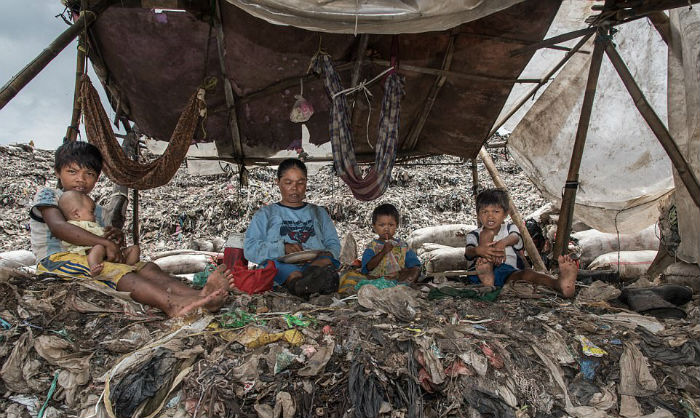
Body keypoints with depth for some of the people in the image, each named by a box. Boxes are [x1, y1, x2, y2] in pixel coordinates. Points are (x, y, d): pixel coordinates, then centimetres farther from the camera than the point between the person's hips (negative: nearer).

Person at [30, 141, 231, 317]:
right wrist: (106, 243, -19)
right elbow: (59, 227, -13)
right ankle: (172, 303, -63)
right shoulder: (47, 196, 7)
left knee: (147, 268, -21)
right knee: (117, 271, -35)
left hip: (94, 262, 6)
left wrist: (118, 237, -2)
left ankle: (198, 295, -48)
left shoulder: (96, 209, 26)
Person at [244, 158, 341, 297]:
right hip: (282, 266, -1)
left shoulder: (319, 213, 30)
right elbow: (250, 248, 7)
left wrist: (326, 254, -7)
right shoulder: (265, 214, 22)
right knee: (270, 262, -35)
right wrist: (282, 248, -10)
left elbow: (334, 244, 19)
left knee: (326, 260, -32)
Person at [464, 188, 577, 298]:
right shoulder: (474, 234, 16)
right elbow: (468, 251, -7)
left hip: (506, 270, 1)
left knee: (526, 274, -34)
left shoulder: (510, 229, 19)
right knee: (488, 233, -18)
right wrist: (478, 250, -36)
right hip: (481, 273, -1)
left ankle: (560, 284, -66)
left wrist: (502, 243, -36)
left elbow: (515, 237, -8)